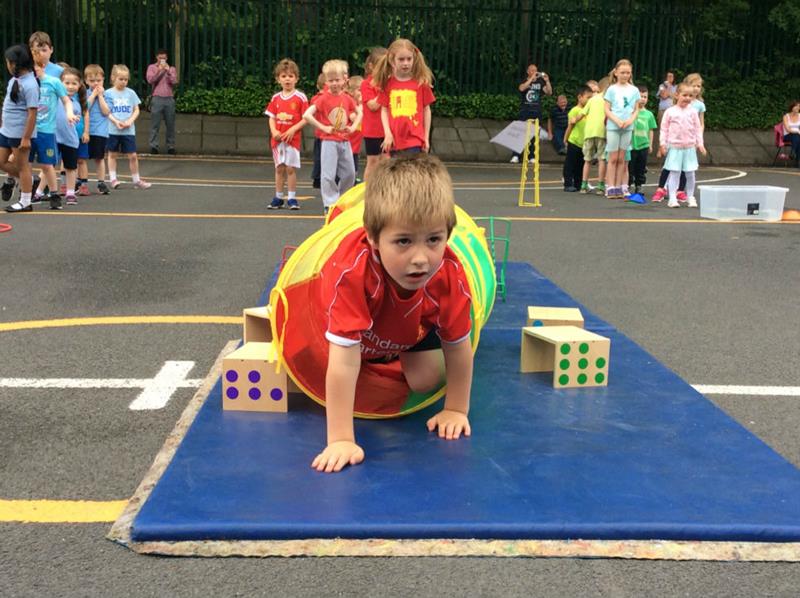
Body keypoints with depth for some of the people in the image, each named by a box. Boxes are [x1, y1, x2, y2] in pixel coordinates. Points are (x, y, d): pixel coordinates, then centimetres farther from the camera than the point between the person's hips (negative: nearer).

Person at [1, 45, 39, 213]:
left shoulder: (29, 84, -20)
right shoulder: (14, 79, 7)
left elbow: (32, 113, -22)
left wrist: (26, 137, -22)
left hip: (20, 133, -8)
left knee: (22, 166, 2)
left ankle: (25, 202, 13)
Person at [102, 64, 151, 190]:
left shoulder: (131, 93, 4)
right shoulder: (108, 93, -1)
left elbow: (136, 110, 7)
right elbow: (106, 112, -2)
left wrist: (130, 121, -10)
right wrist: (116, 122, -17)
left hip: (129, 130, 1)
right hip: (113, 130, -1)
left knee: (132, 155, 0)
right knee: (112, 154, 9)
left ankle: (136, 180, 11)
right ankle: (113, 179, 18)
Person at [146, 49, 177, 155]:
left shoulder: (172, 69, 13)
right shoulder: (152, 67, 10)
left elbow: (174, 82, 0)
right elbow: (150, 80, -5)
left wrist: (168, 70, -9)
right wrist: (159, 70, -11)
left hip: (169, 99, 2)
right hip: (157, 99, -2)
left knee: (170, 124, 2)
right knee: (155, 124, -5)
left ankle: (170, 146, 7)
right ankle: (153, 146, -5)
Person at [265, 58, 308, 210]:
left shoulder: (300, 97, -4)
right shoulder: (276, 98, 8)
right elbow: (271, 118, 10)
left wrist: (293, 129, -17)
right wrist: (274, 131, -8)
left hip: (293, 138, -4)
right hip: (277, 138, 4)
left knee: (290, 168, -3)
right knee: (279, 168, 9)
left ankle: (292, 198, 6)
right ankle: (278, 198, 16)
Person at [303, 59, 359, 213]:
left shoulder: (347, 98, 4)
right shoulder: (323, 98, -8)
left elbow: (359, 114, 16)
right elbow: (307, 115, -15)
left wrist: (353, 127, -3)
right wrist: (323, 128, -16)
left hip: (345, 141, 5)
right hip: (329, 141, -5)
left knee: (350, 173, 11)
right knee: (328, 175, -6)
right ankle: (330, 204, 2)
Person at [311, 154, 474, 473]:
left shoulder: (450, 274, -39)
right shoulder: (352, 270, -51)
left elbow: (458, 347, -22)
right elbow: (344, 362, -51)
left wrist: (456, 410, -15)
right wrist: (341, 440, -51)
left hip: (412, 329, 2)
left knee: (426, 380, -6)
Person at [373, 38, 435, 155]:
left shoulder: (421, 83, -2)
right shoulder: (387, 84, 3)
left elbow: (426, 110, 4)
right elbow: (384, 110, 6)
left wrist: (426, 137, 4)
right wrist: (387, 133, -5)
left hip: (414, 139, -3)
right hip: (394, 139, 3)